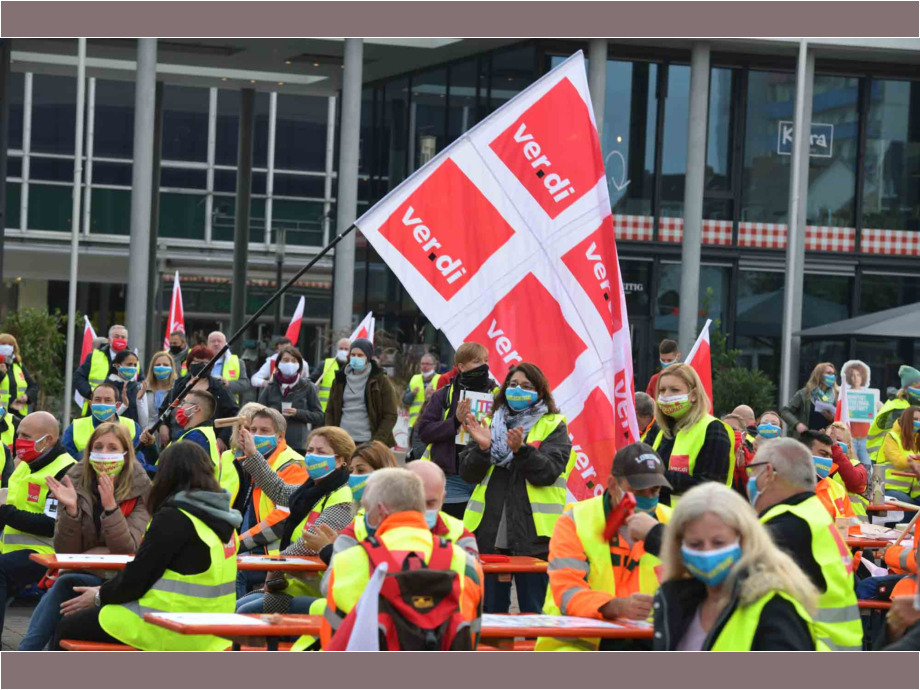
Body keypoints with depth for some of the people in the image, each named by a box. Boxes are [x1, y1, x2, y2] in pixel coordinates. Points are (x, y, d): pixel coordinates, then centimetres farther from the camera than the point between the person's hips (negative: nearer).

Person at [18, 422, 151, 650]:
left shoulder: (141, 491, -10)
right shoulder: (75, 483, -3)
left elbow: (127, 551, -18)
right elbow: (65, 552, -6)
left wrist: (110, 506, -31)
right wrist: (70, 509, -23)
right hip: (78, 575, 2)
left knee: (64, 584, -29)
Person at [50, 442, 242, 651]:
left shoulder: (172, 518, -17)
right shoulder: (221, 517, 8)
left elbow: (137, 579, -15)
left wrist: (100, 596, 5)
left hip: (168, 632, -9)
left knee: (67, 630, 9)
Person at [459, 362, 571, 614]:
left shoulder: (553, 427, 6)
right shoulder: (491, 423, 16)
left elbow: (548, 471, -9)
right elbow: (468, 473, 8)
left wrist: (521, 450, -24)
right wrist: (482, 447, -10)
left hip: (532, 535, -3)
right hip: (490, 532, 3)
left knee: (534, 610, -2)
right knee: (491, 610, 7)